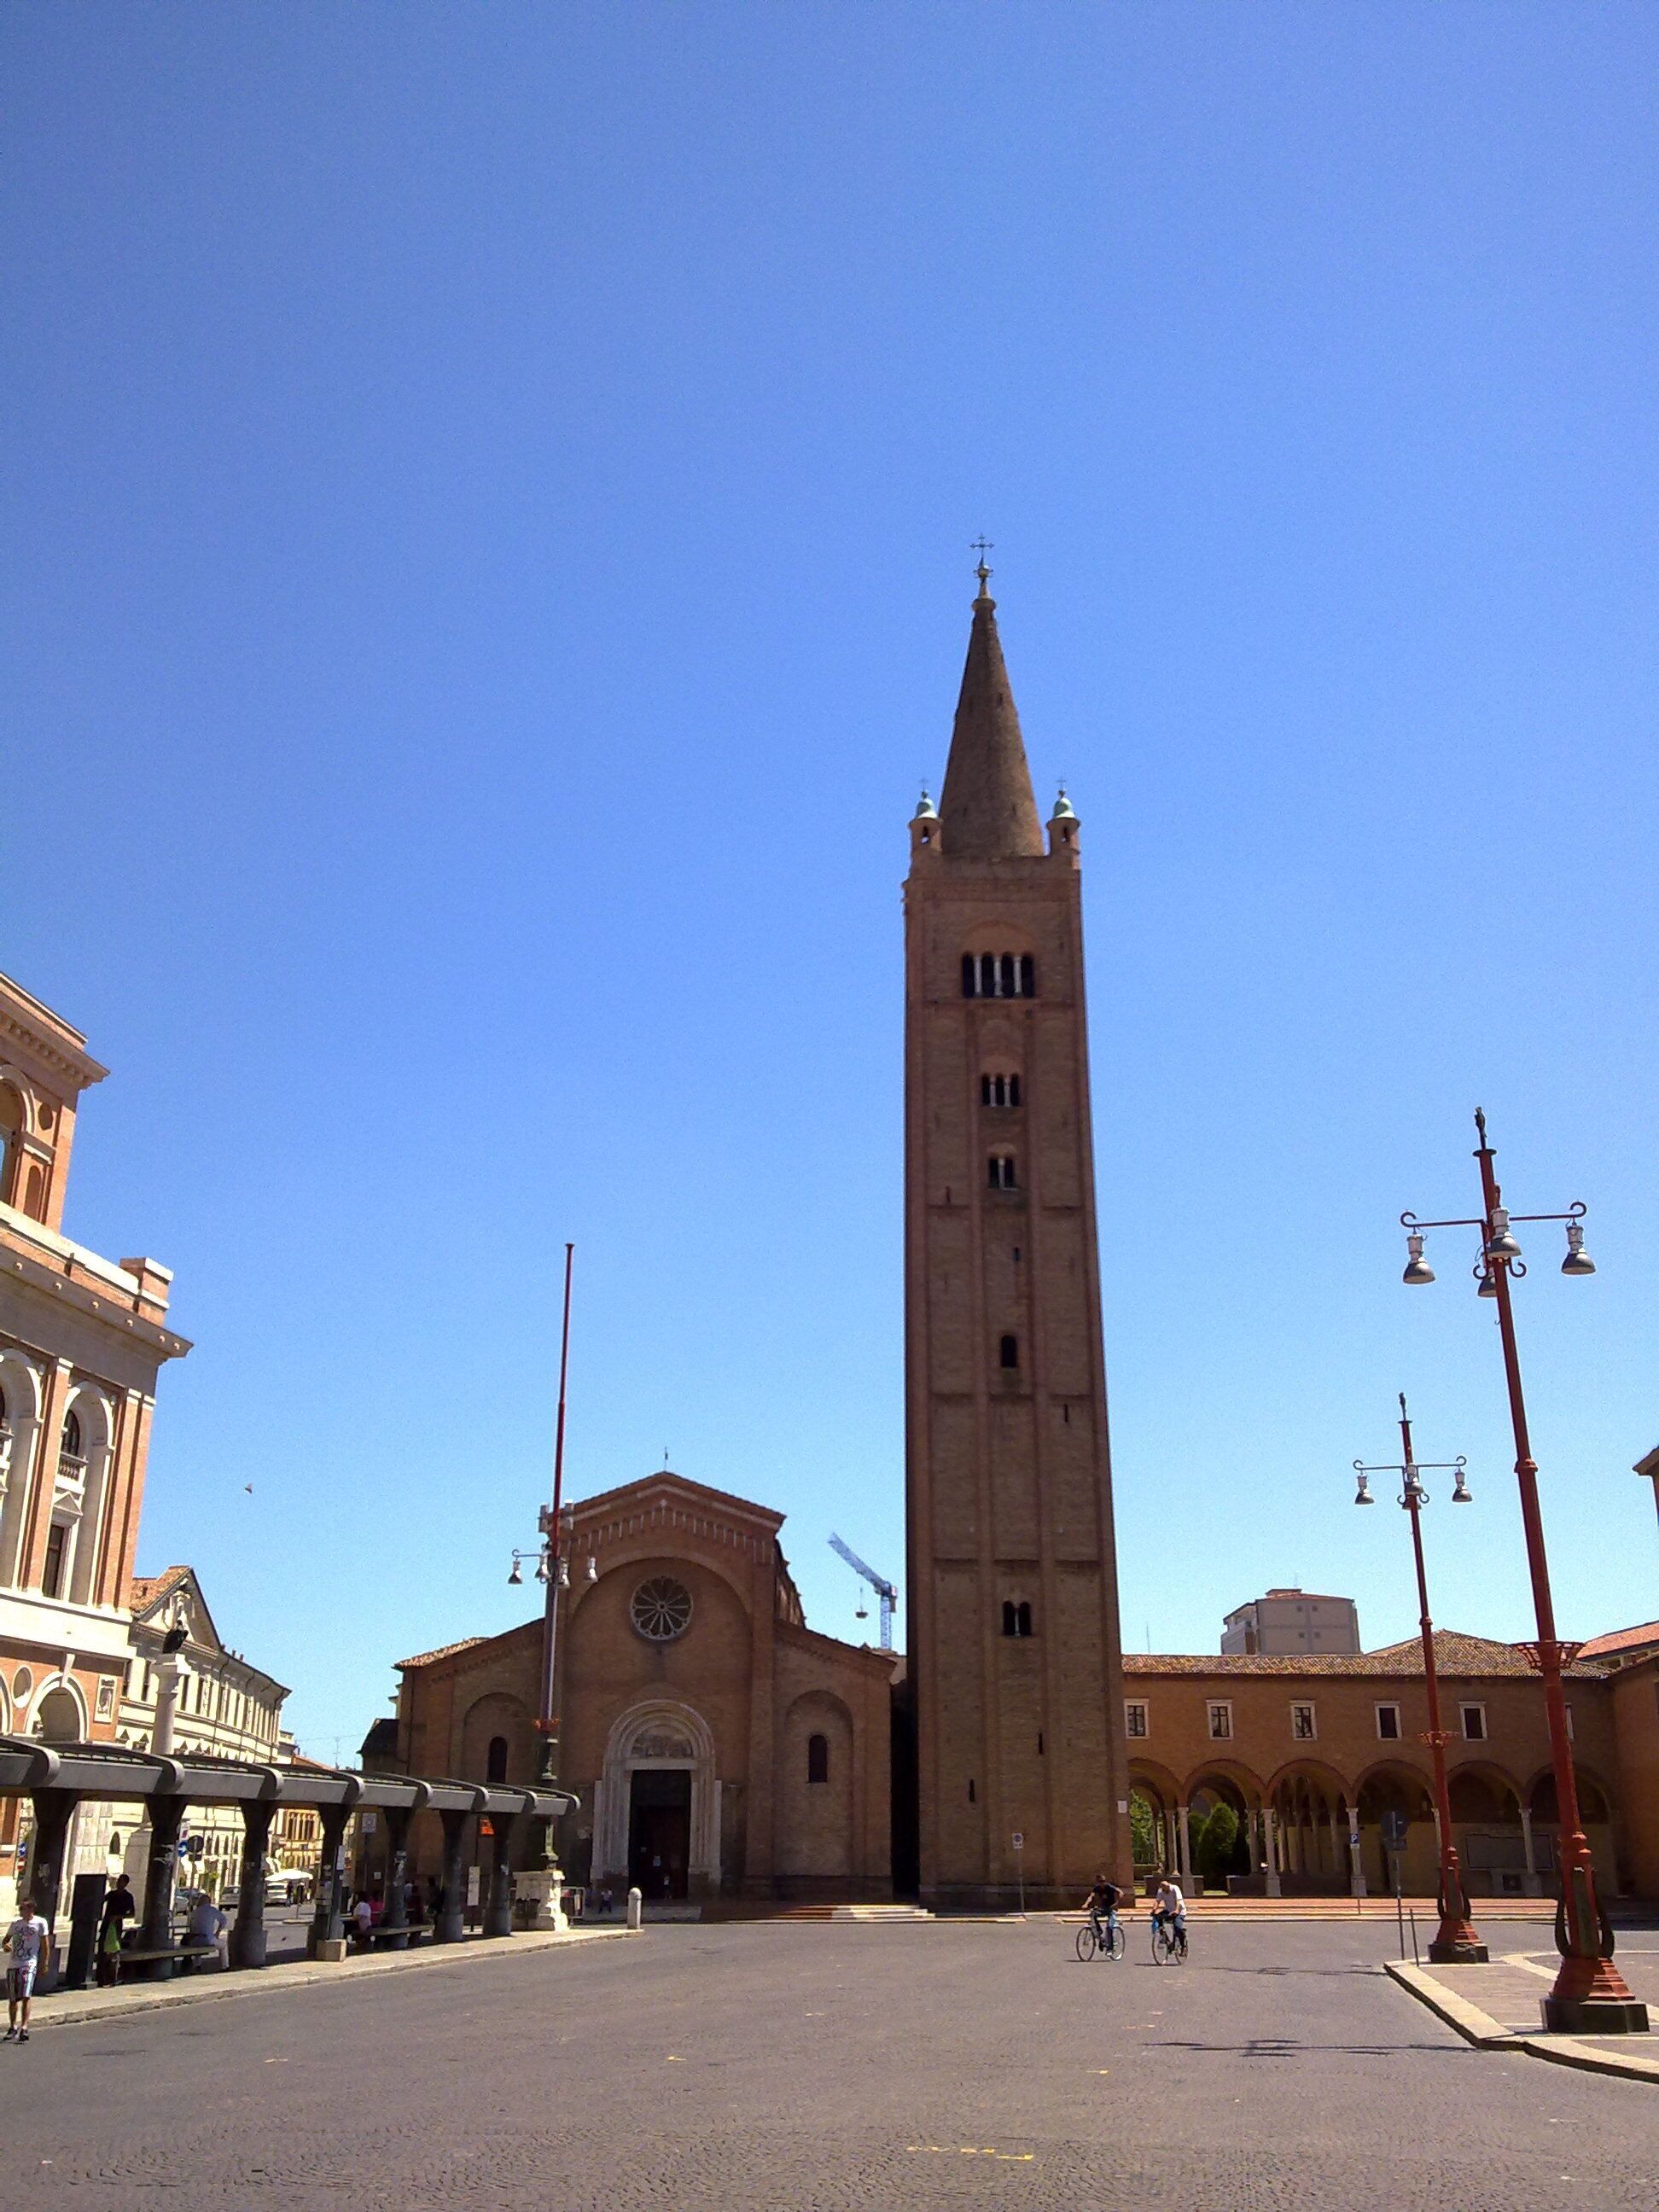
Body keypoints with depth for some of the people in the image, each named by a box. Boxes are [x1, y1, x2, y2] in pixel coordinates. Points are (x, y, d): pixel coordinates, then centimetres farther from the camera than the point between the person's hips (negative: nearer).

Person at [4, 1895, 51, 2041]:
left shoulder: (40, 1923, -3)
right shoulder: (15, 1923, 9)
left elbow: (46, 1945, -1)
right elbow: (6, 1940, 17)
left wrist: (44, 1964, -4)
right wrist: (5, 1945, -7)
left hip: (29, 1964, -5)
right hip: (13, 1964, 5)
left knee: (25, 1996, -15)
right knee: (12, 1999, 11)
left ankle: (24, 2028, -15)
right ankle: (13, 2027, 26)